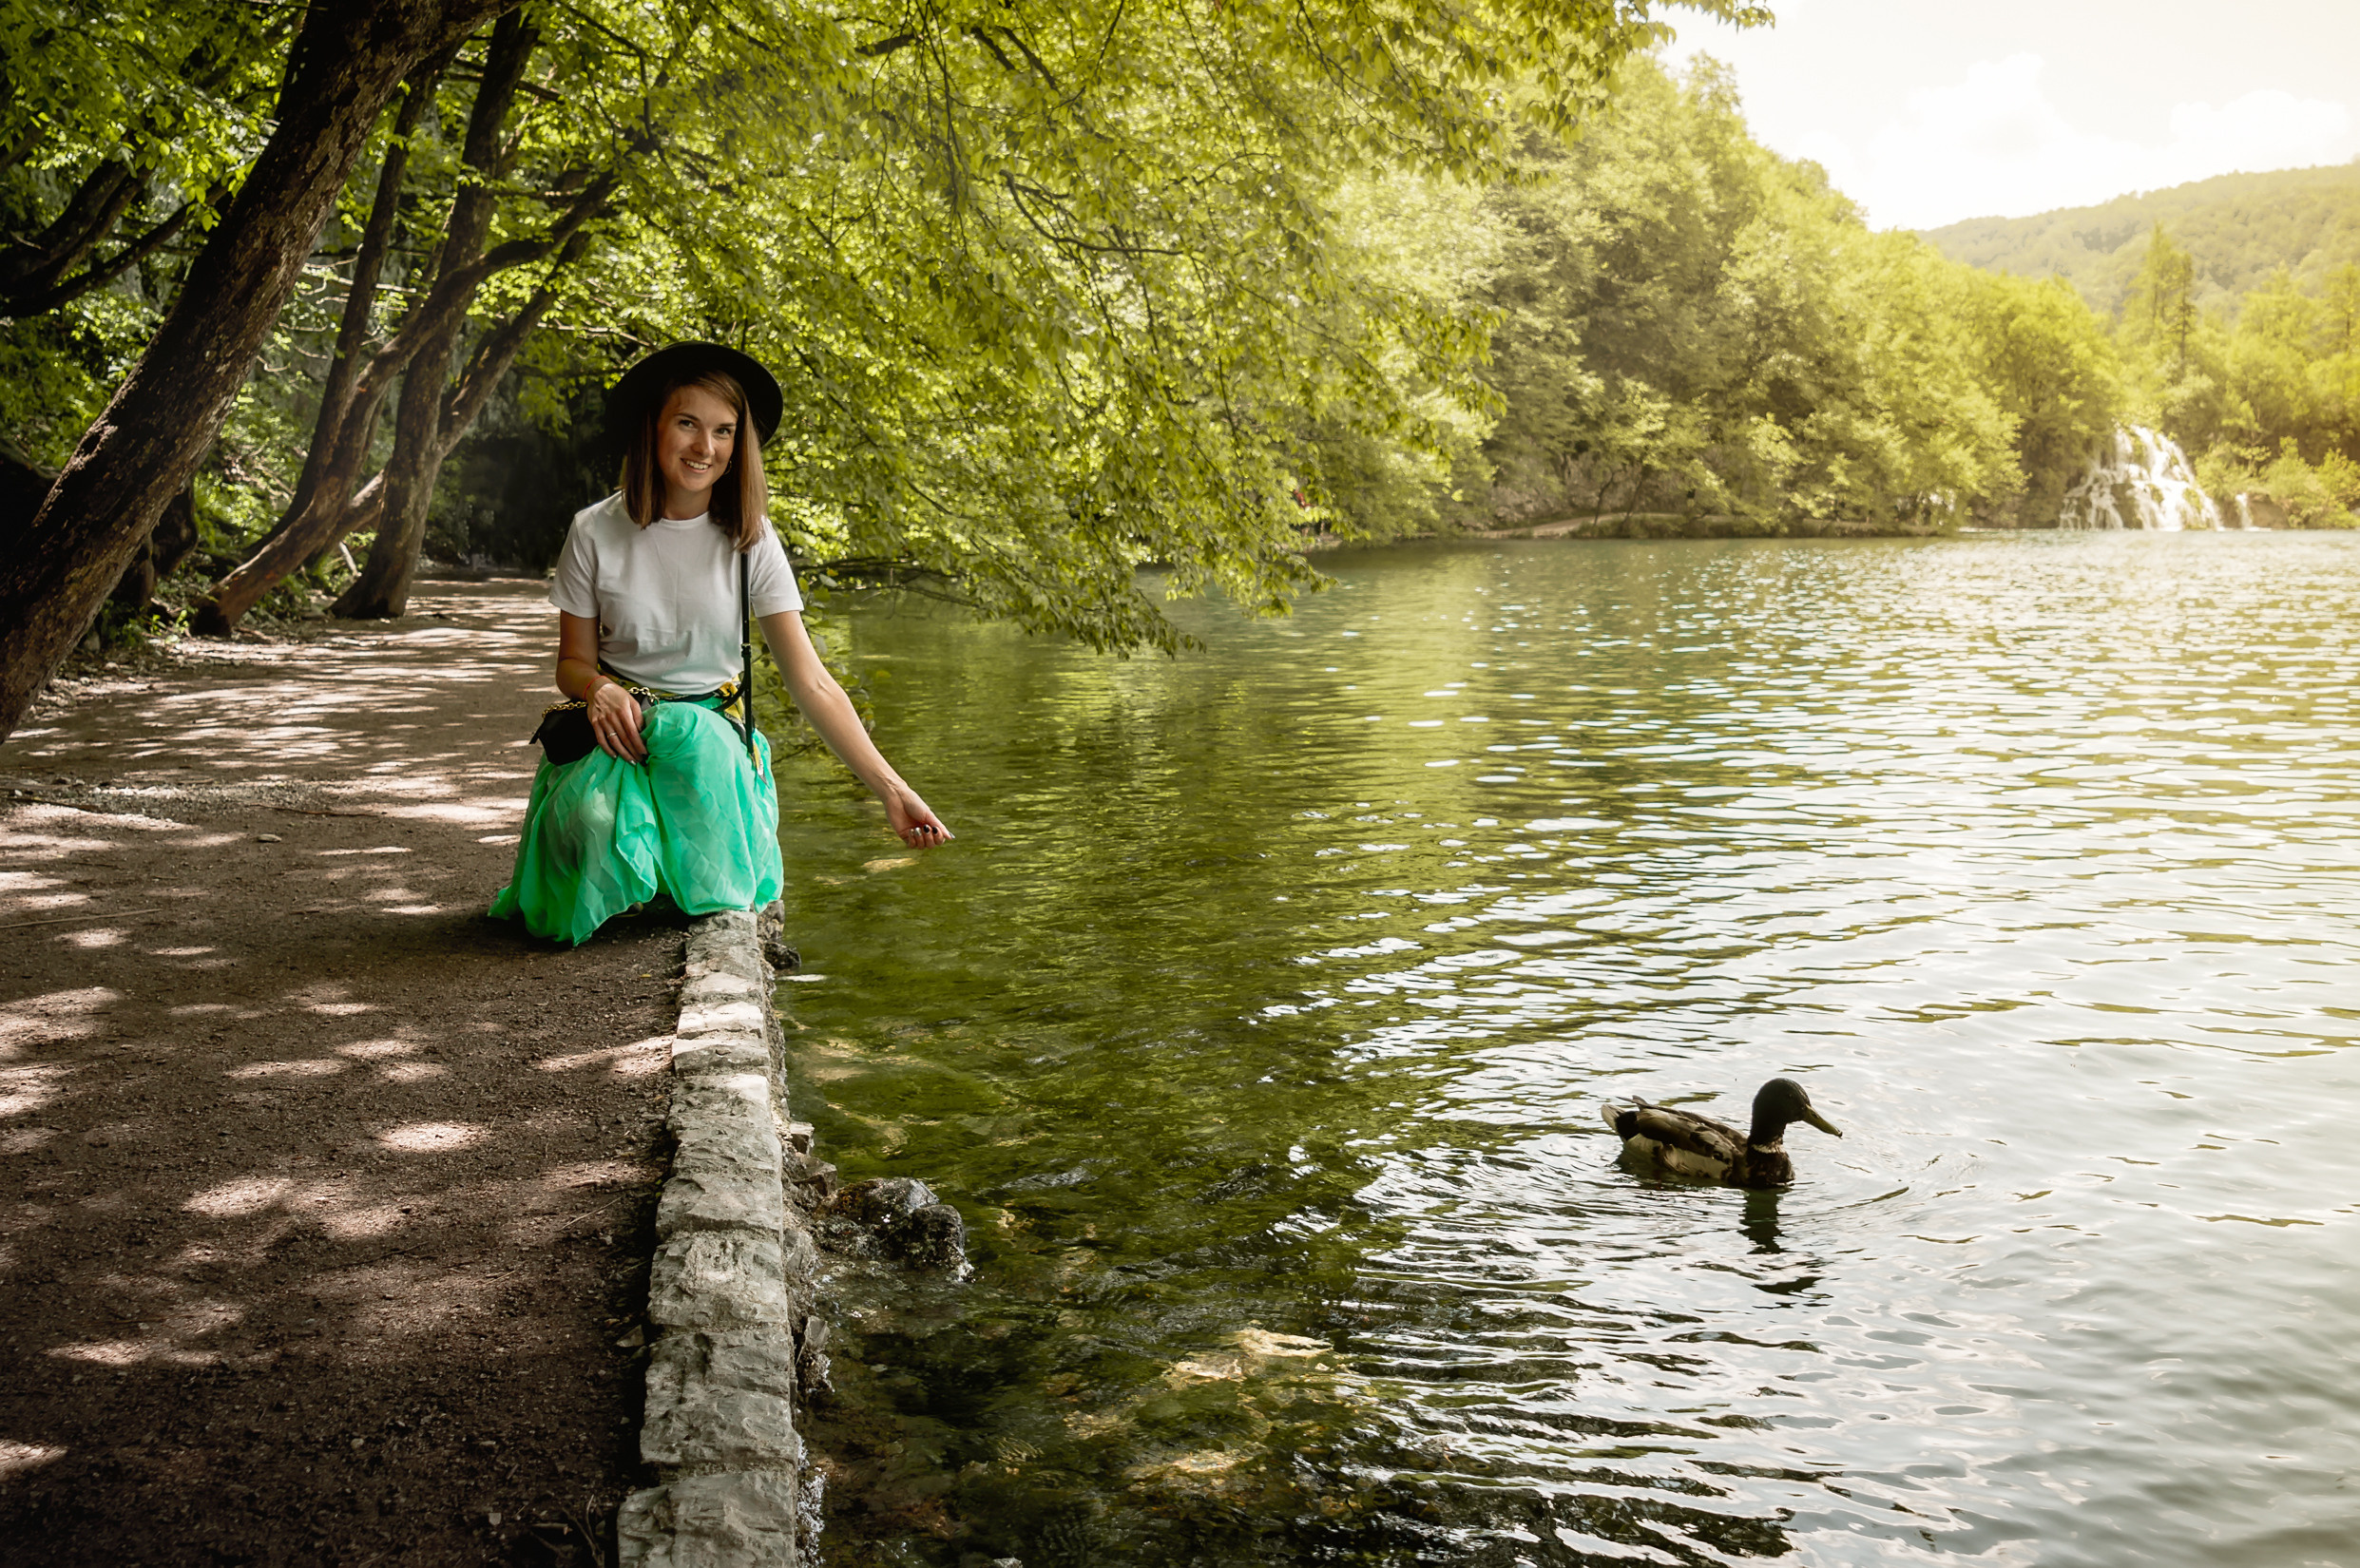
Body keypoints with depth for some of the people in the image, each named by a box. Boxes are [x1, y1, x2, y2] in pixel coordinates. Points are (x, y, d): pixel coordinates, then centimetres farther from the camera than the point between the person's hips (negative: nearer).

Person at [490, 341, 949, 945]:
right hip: (617, 730, 0)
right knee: (600, 817, -36)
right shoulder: (597, 532, -3)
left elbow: (812, 683, -8)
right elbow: (573, 662, 7)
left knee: (693, 742, -37)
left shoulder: (749, 540, -4)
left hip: (715, 733, 0)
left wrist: (892, 791, -17)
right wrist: (599, 687, -21)